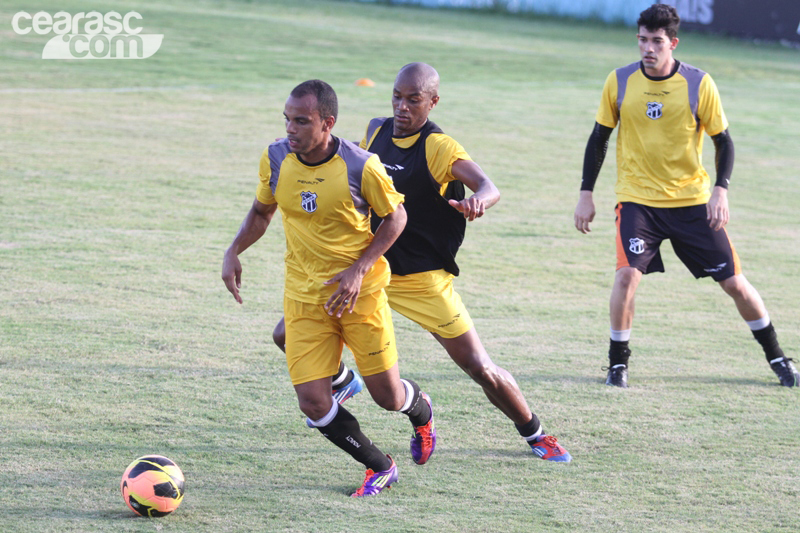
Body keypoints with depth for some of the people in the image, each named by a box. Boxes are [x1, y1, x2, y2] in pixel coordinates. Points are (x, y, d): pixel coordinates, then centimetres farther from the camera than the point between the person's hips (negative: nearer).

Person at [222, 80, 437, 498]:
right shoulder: (275, 159, -8)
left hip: (360, 291, -3)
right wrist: (234, 251, -4)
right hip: (303, 296, 3)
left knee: (387, 395, 3)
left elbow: (396, 216, -4)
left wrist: (359, 269, -14)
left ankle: (421, 411, 43)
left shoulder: (361, 167, -18)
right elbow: (262, 211, 11)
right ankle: (379, 467, 17)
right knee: (313, 402, -8)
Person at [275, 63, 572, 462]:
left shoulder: (439, 148, -17)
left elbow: (488, 186, -35)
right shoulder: (377, 131, 1)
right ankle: (340, 382, 32)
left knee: (481, 369, -6)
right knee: (288, 336, 1)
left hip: (422, 279, -5)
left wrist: (477, 201, -57)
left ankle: (534, 433, 20)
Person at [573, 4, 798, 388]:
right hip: (637, 200, 0)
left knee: (733, 281, 3)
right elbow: (599, 138, 6)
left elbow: (723, 141, -1)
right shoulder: (619, 82, -5)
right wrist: (586, 194, 3)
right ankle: (617, 363, -3)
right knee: (627, 274, -21)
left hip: (692, 201, 0)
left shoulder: (699, 84, -9)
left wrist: (721, 190, -15)